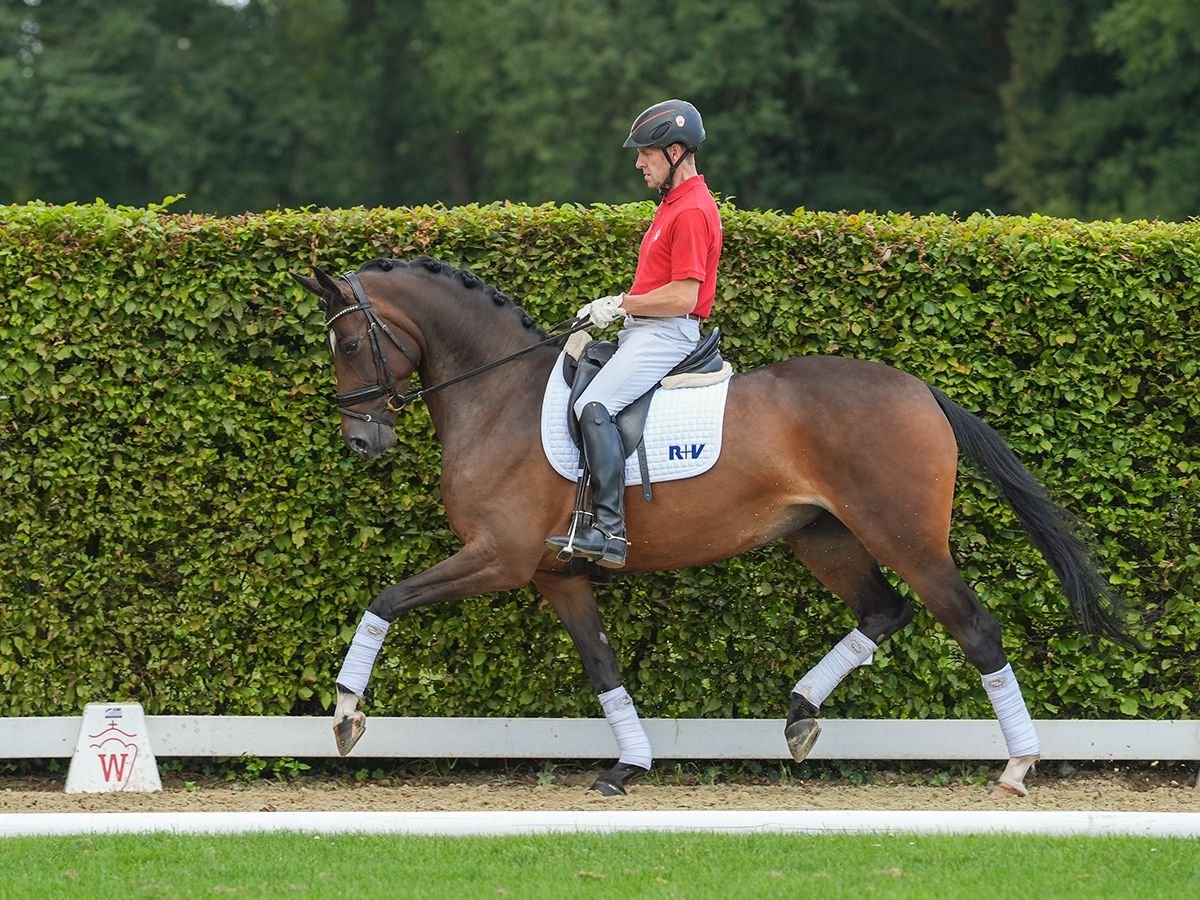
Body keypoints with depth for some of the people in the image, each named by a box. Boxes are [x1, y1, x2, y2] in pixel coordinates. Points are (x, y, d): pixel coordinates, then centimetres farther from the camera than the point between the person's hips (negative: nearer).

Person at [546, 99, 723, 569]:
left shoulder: (692, 211, -14)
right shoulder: (673, 204, 19)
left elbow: (683, 297, -21)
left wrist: (621, 304, -12)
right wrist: (614, 306, 13)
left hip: (667, 334, -11)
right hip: (644, 331, 11)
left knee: (593, 406, -28)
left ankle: (609, 530, -34)